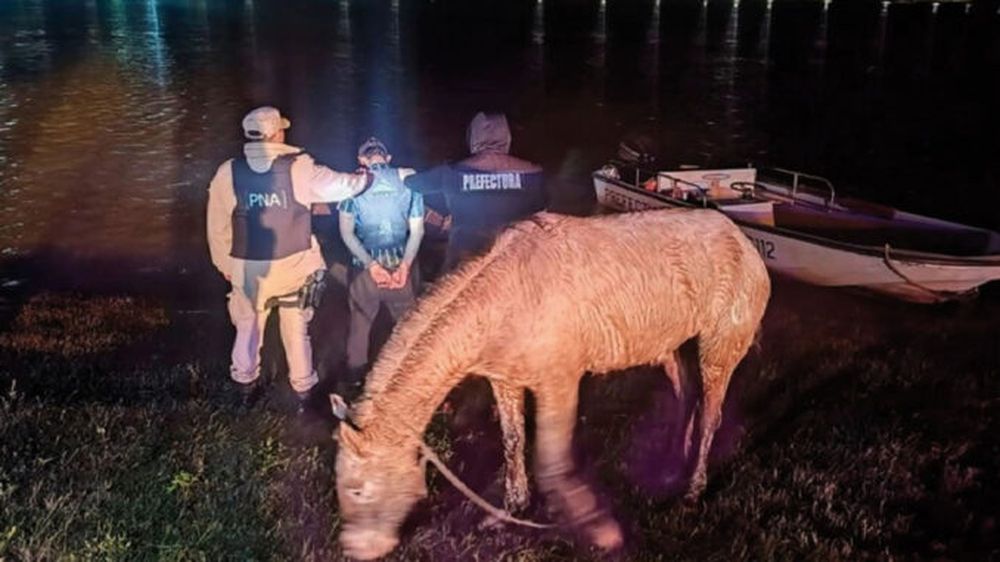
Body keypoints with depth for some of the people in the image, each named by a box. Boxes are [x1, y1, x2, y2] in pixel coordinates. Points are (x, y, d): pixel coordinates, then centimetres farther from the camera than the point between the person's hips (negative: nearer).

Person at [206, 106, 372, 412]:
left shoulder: (228, 172, -6)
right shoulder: (299, 168, -12)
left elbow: (218, 225, 1)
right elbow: (340, 185, -7)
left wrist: (224, 263, 13)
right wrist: (373, 176, 11)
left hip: (248, 268, 1)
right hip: (292, 265, -1)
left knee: (248, 327, 19)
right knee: (296, 329, 14)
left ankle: (246, 387, 32)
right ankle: (303, 391, 23)